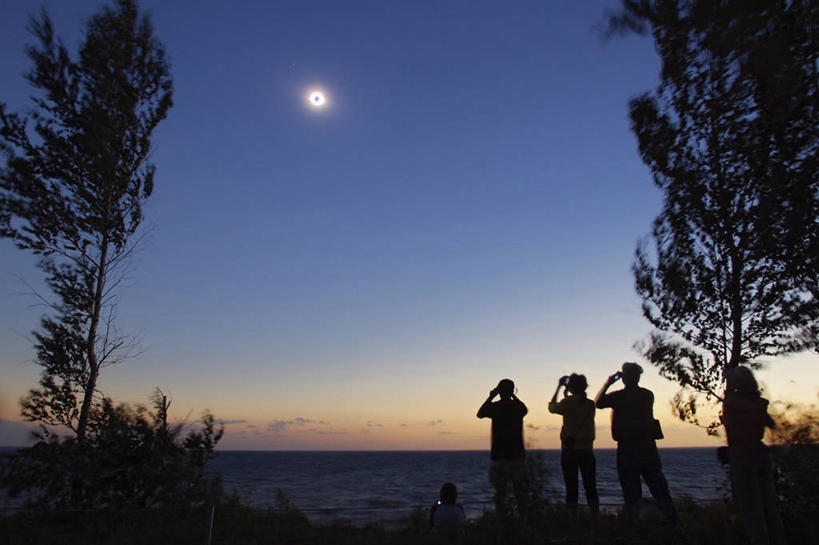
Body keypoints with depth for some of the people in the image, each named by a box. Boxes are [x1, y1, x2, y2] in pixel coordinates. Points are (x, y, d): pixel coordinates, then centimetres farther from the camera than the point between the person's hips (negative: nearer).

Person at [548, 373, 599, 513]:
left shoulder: (567, 403, -10)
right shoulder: (590, 404, 2)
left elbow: (551, 407, 9)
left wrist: (559, 387, 14)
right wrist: (567, 396, 25)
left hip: (569, 450, -3)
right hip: (587, 450, 3)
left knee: (571, 488, 1)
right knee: (590, 487, 10)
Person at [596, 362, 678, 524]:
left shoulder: (617, 396, -9)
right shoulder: (648, 395, 4)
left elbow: (598, 402, 3)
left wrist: (607, 383, 7)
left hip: (627, 448, -4)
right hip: (648, 446, 4)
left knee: (631, 492, 3)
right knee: (659, 487, 12)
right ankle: (674, 522, 12)